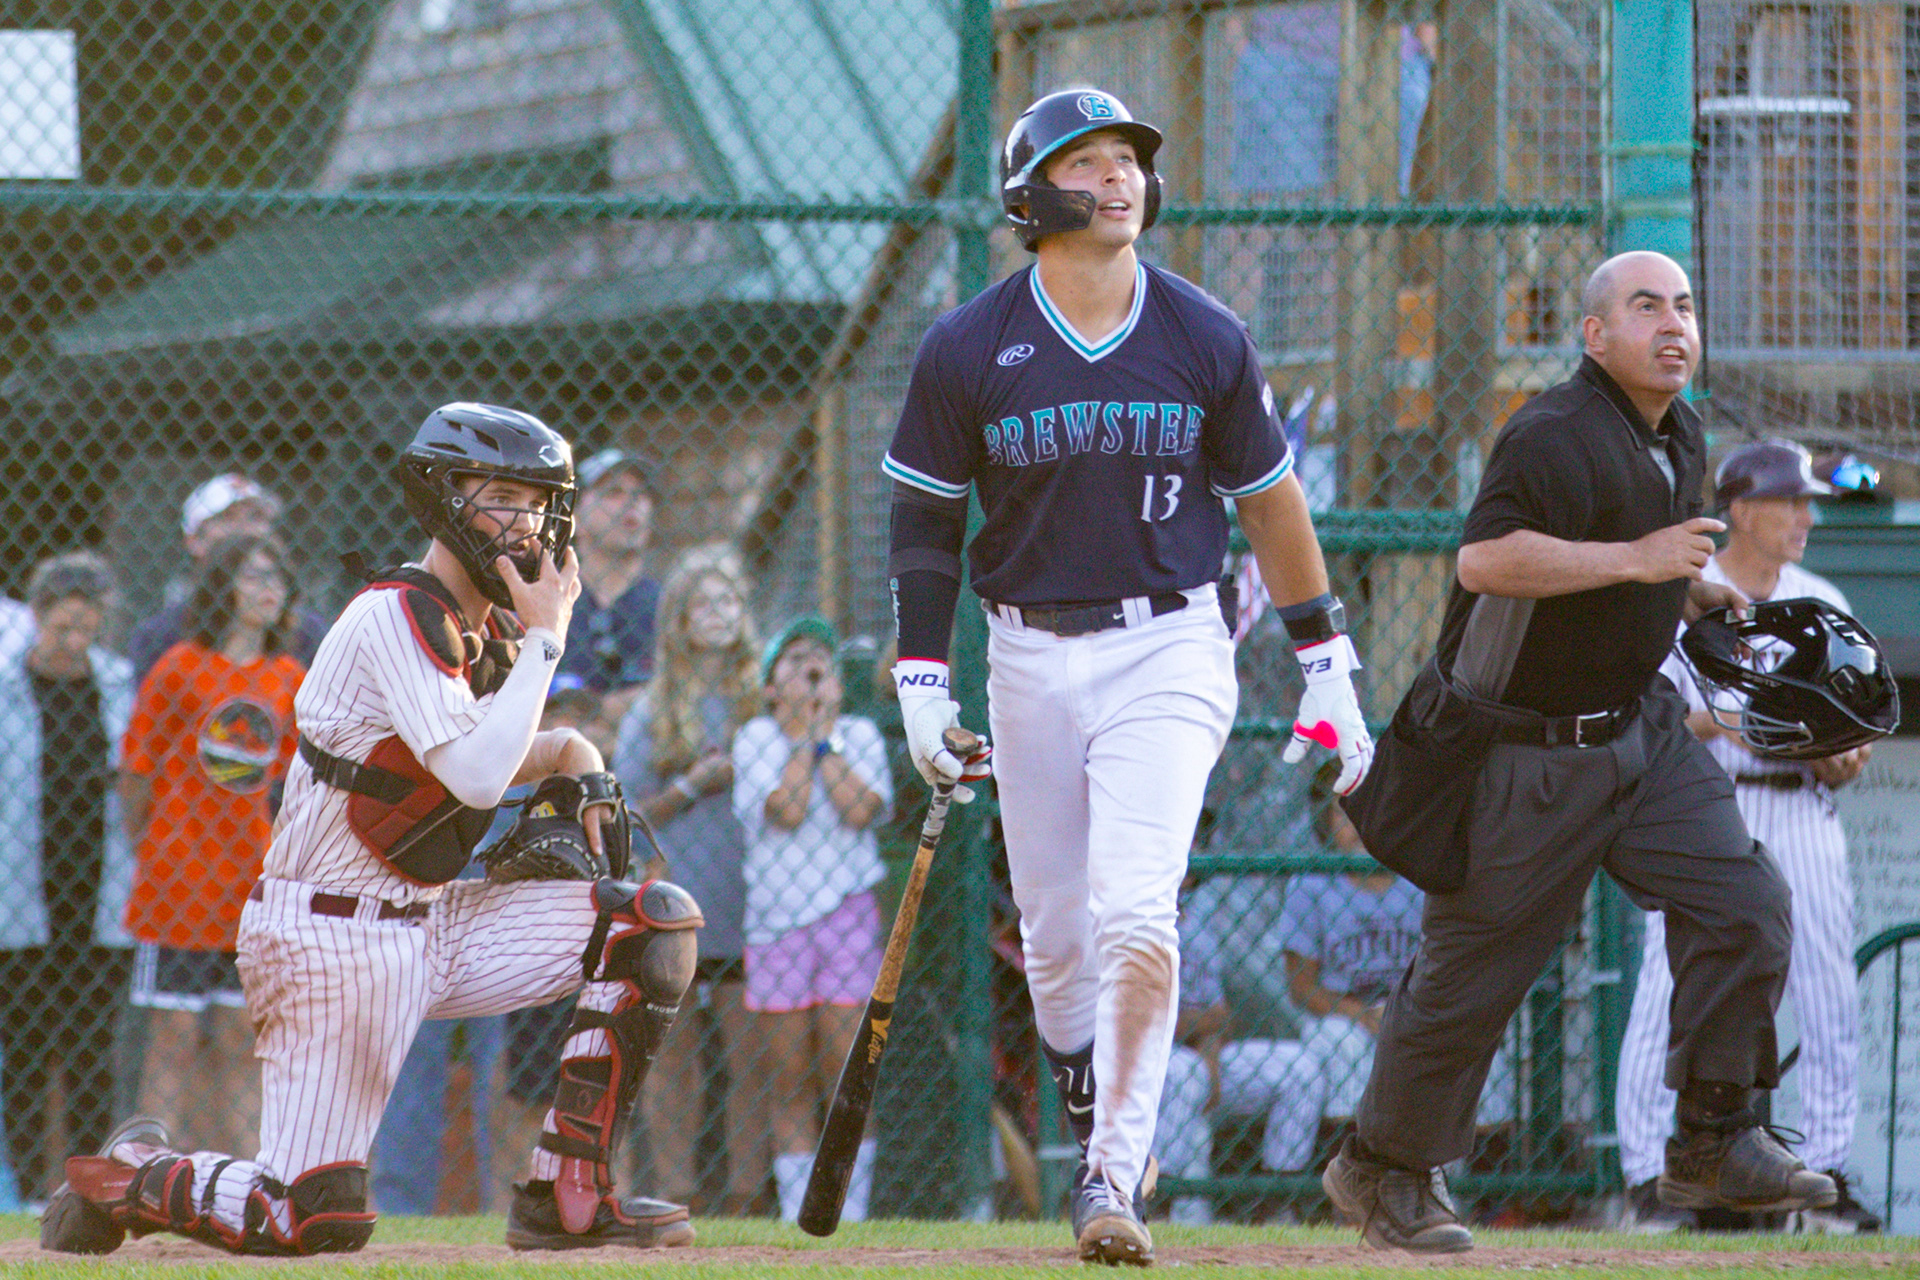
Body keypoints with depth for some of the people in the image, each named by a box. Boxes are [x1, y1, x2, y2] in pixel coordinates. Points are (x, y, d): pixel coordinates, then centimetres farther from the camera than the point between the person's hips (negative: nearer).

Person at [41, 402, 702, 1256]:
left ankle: (568, 1197, -3)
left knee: (657, 923, -4)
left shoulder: (491, 626, 9)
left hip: (430, 922, 9)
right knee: (319, 1221, -14)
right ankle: (133, 1178, 17)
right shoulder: (393, 617, -18)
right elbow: (475, 778, -27)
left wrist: (568, 755, 3)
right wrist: (545, 637, -18)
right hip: (329, 936, -9)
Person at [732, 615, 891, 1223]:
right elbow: (784, 810, -10)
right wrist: (804, 734, -4)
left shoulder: (859, 734, 8)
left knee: (846, 1079, -4)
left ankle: (850, 1213, 1)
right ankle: (796, 1213, 5)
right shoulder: (755, 738, 5)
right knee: (788, 1084, 1)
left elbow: (859, 809, -9)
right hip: (775, 917, 0)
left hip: (847, 914, 0)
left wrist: (825, 736, -4)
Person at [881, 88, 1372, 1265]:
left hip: (1168, 648, -1)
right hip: (1031, 657, 1)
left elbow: (1271, 501, 9)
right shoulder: (968, 351, -2)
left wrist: (1327, 670, 9)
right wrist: (922, 682, -2)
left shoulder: (1207, 340, 0)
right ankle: (1098, 1111, 34)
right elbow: (927, 518, 5)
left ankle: (1113, 1181, -13)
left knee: (1135, 920, -17)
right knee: (1055, 935, 8)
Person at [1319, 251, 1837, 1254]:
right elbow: (1485, 560, -35)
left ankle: (1714, 1148, 2)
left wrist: (1700, 591, 14)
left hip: (1639, 731, 8)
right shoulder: (1556, 436, -21)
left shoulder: (1678, 436, 11)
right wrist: (1635, 560, -32)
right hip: (1525, 749, -8)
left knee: (1742, 905, -6)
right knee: (1474, 970, -1)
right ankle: (1383, 1169, 17)